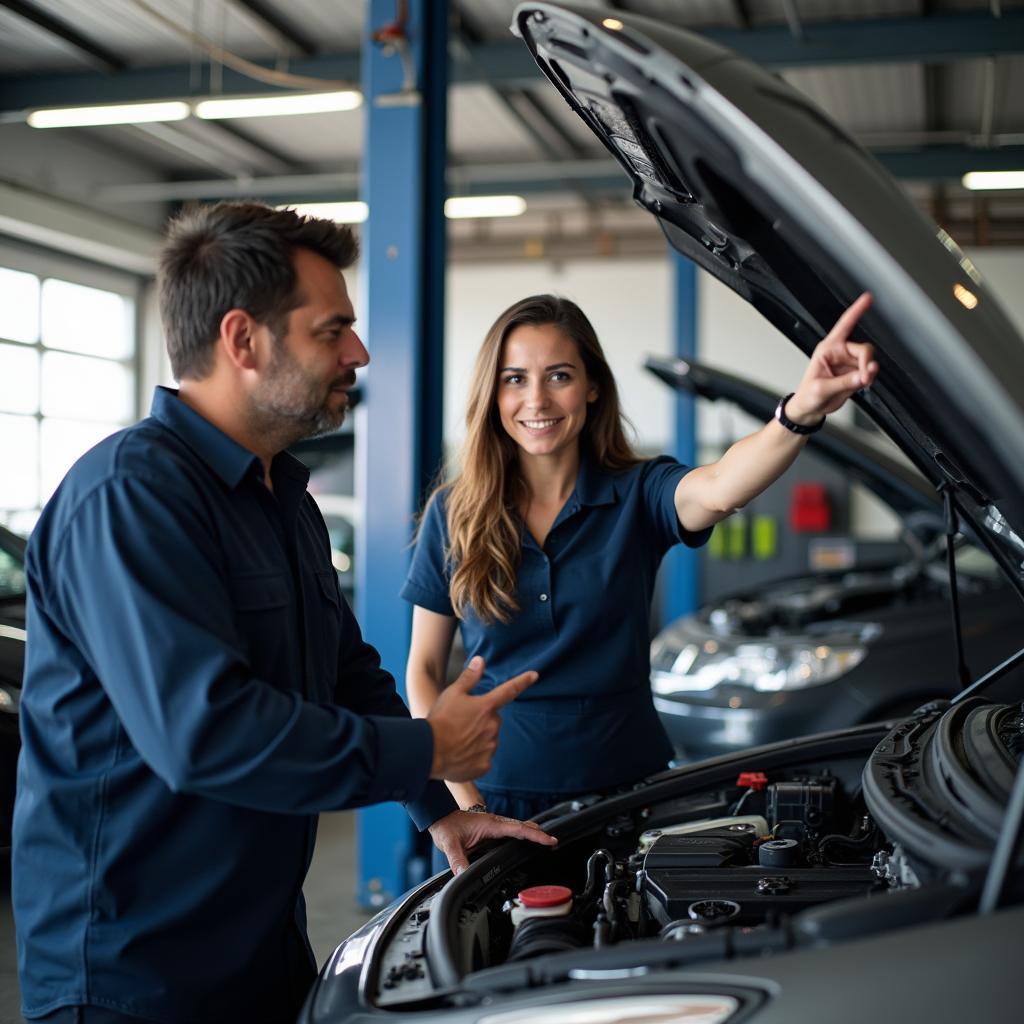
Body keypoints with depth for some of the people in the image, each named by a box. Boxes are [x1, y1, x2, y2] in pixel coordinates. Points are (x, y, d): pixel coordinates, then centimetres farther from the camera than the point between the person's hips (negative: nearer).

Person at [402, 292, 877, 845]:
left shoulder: (637, 495, -6)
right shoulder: (453, 514, -2)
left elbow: (719, 489, -30)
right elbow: (424, 670, 2)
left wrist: (801, 410, -50)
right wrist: (464, 800, -7)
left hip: (626, 784, 0)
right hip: (499, 794, 1)